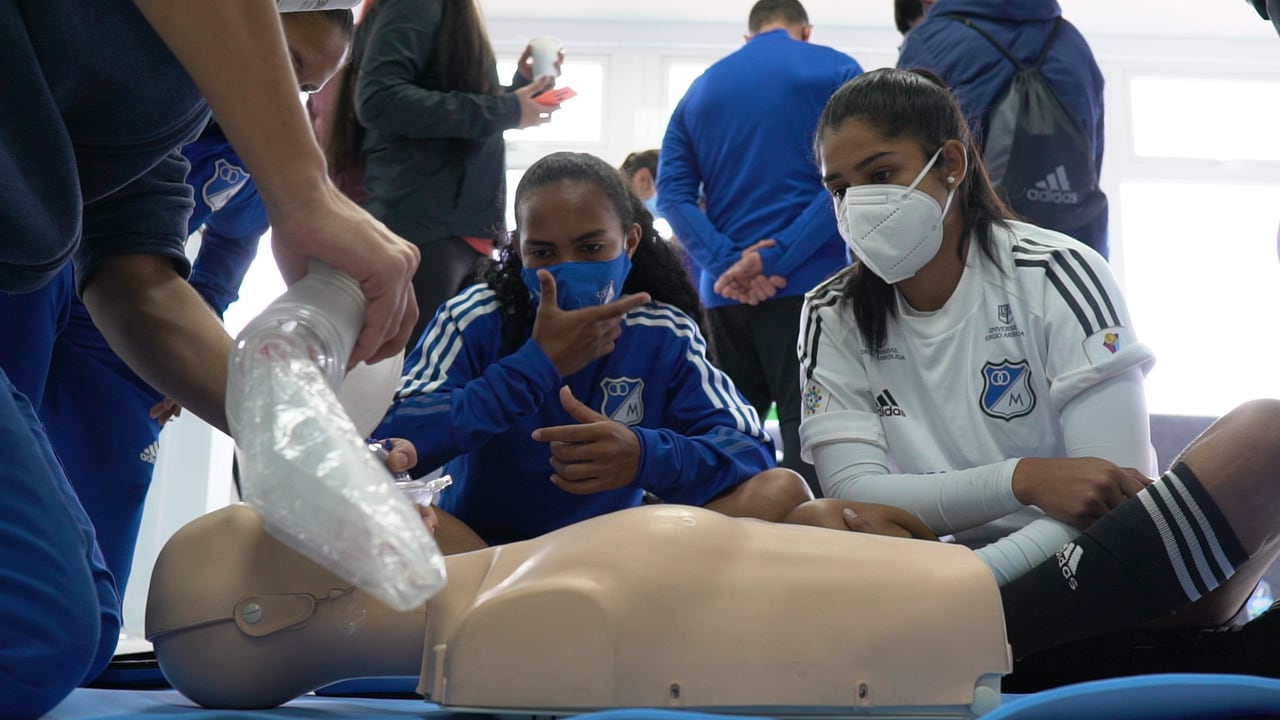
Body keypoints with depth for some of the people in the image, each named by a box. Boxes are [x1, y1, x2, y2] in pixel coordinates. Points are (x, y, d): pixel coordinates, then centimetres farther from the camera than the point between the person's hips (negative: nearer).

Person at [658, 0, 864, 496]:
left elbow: (673, 192, 3)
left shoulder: (699, 90, 16)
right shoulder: (836, 72, 4)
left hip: (725, 293, 4)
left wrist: (728, 262, -9)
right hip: (808, 281, -4)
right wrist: (776, 259, -15)